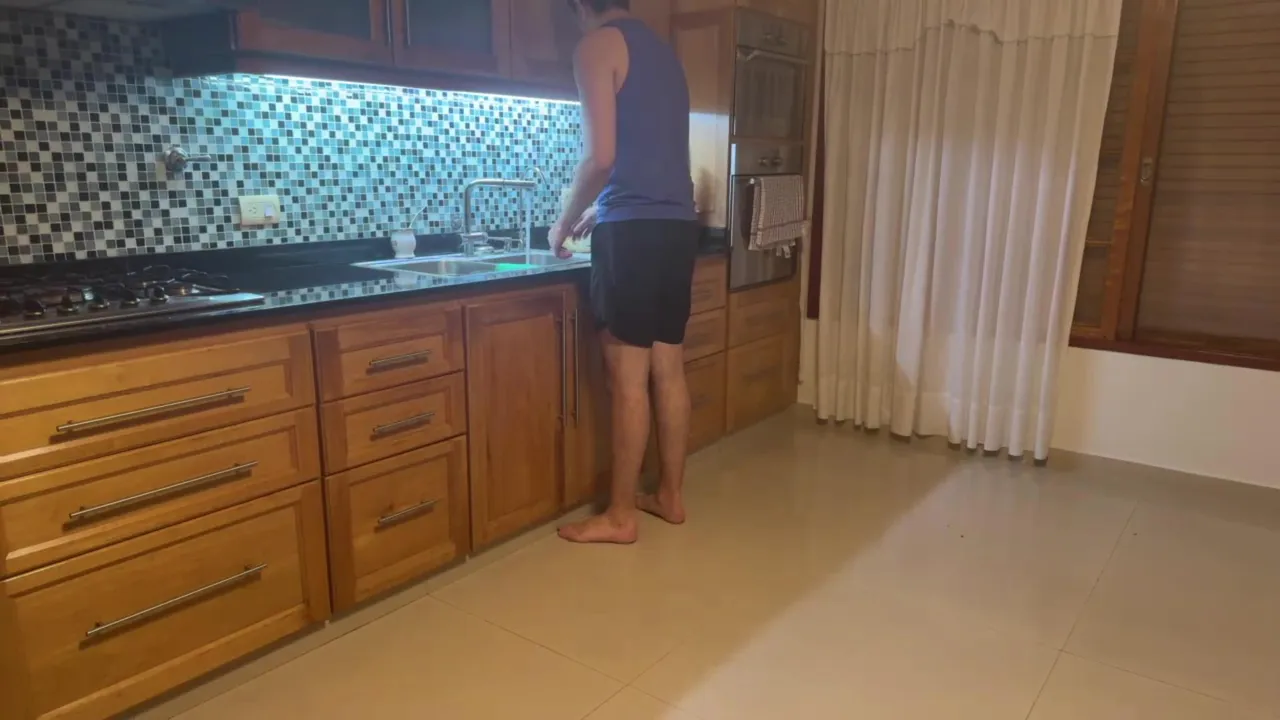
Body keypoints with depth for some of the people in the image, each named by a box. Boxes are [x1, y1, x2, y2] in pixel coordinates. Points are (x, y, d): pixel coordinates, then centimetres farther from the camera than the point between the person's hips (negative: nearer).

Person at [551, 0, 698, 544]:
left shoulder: (598, 44, -3)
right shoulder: (661, 49, 22)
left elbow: (602, 156, -13)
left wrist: (567, 220, 3)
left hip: (634, 230, -8)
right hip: (677, 225, 8)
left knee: (628, 377, -3)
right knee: (668, 369, 12)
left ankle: (620, 515, 7)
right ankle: (670, 496, 22)